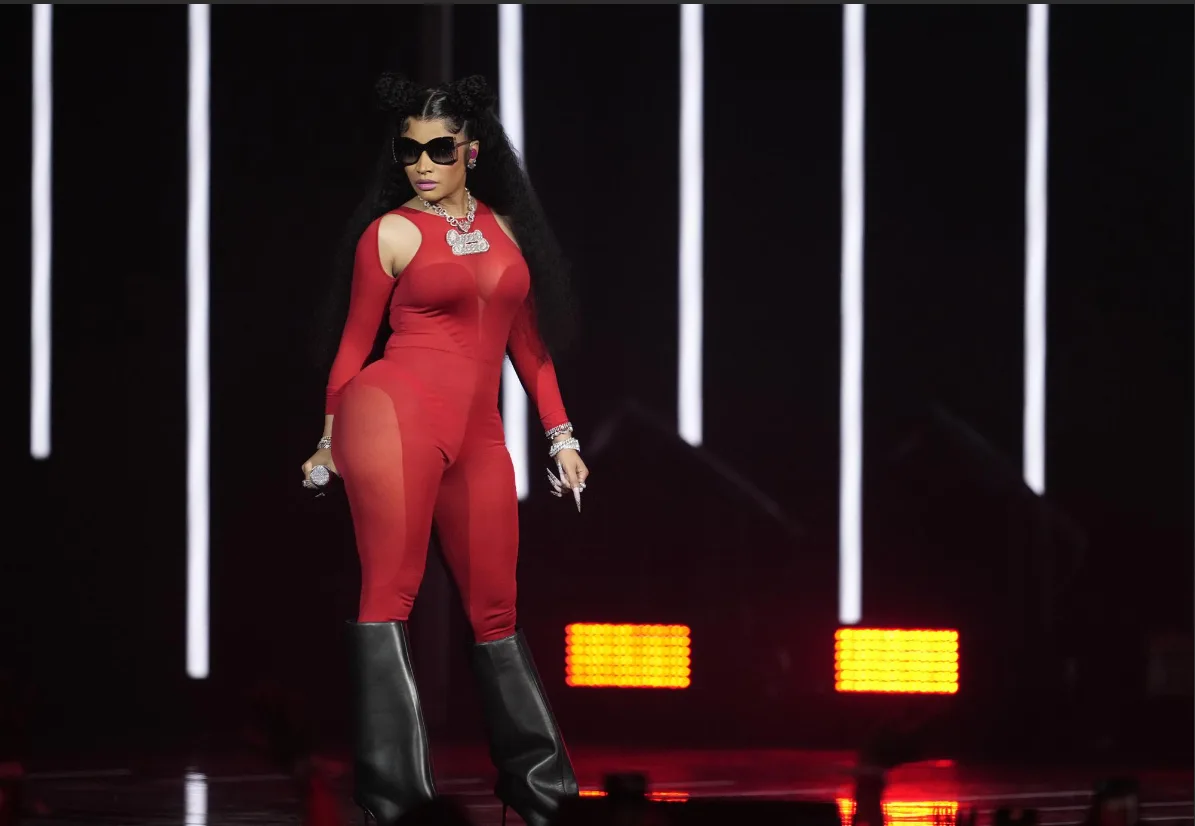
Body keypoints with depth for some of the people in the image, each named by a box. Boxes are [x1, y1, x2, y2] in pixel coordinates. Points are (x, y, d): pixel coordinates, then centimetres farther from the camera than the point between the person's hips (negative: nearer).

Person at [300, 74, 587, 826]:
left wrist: (560, 436, 18)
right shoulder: (391, 233, 3)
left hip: (478, 433, 5)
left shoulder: (505, 227, 16)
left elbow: (527, 339, 21)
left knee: (497, 609, 10)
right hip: (395, 411, -5)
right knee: (389, 593, -11)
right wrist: (329, 444, 11)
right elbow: (357, 340, 8)